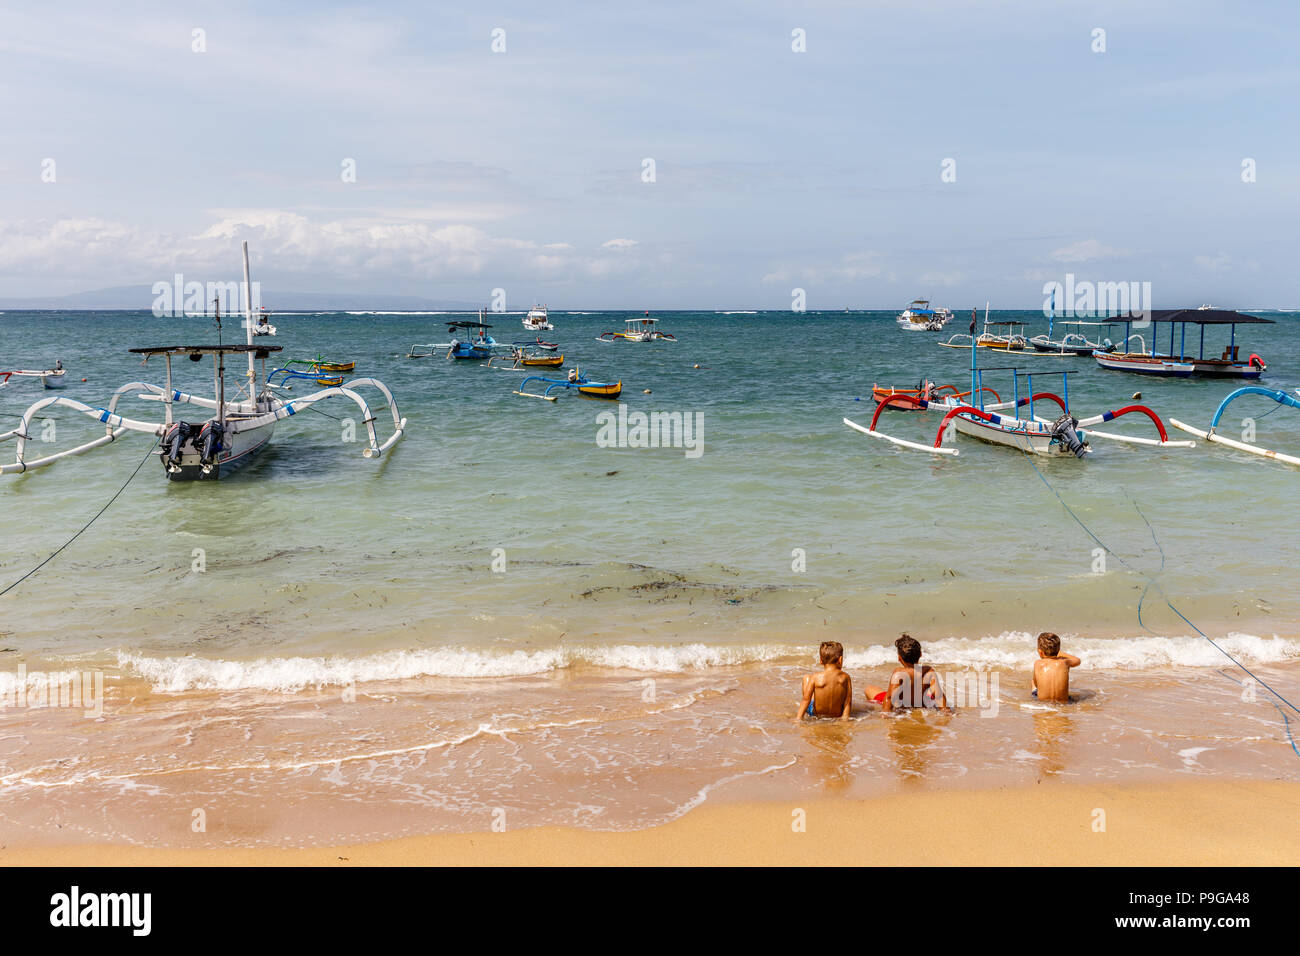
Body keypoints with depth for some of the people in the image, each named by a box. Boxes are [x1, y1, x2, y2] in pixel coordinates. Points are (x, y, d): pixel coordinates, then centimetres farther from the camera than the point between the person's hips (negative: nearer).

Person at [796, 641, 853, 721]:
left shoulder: (816, 678, -22)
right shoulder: (846, 678, -17)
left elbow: (806, 699, -18)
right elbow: (848, 701, -14)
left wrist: (798, 717, -11)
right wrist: (845, 716, -4)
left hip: (816, 713, -2)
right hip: (838, 715, 2)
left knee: (806, 677, 18)